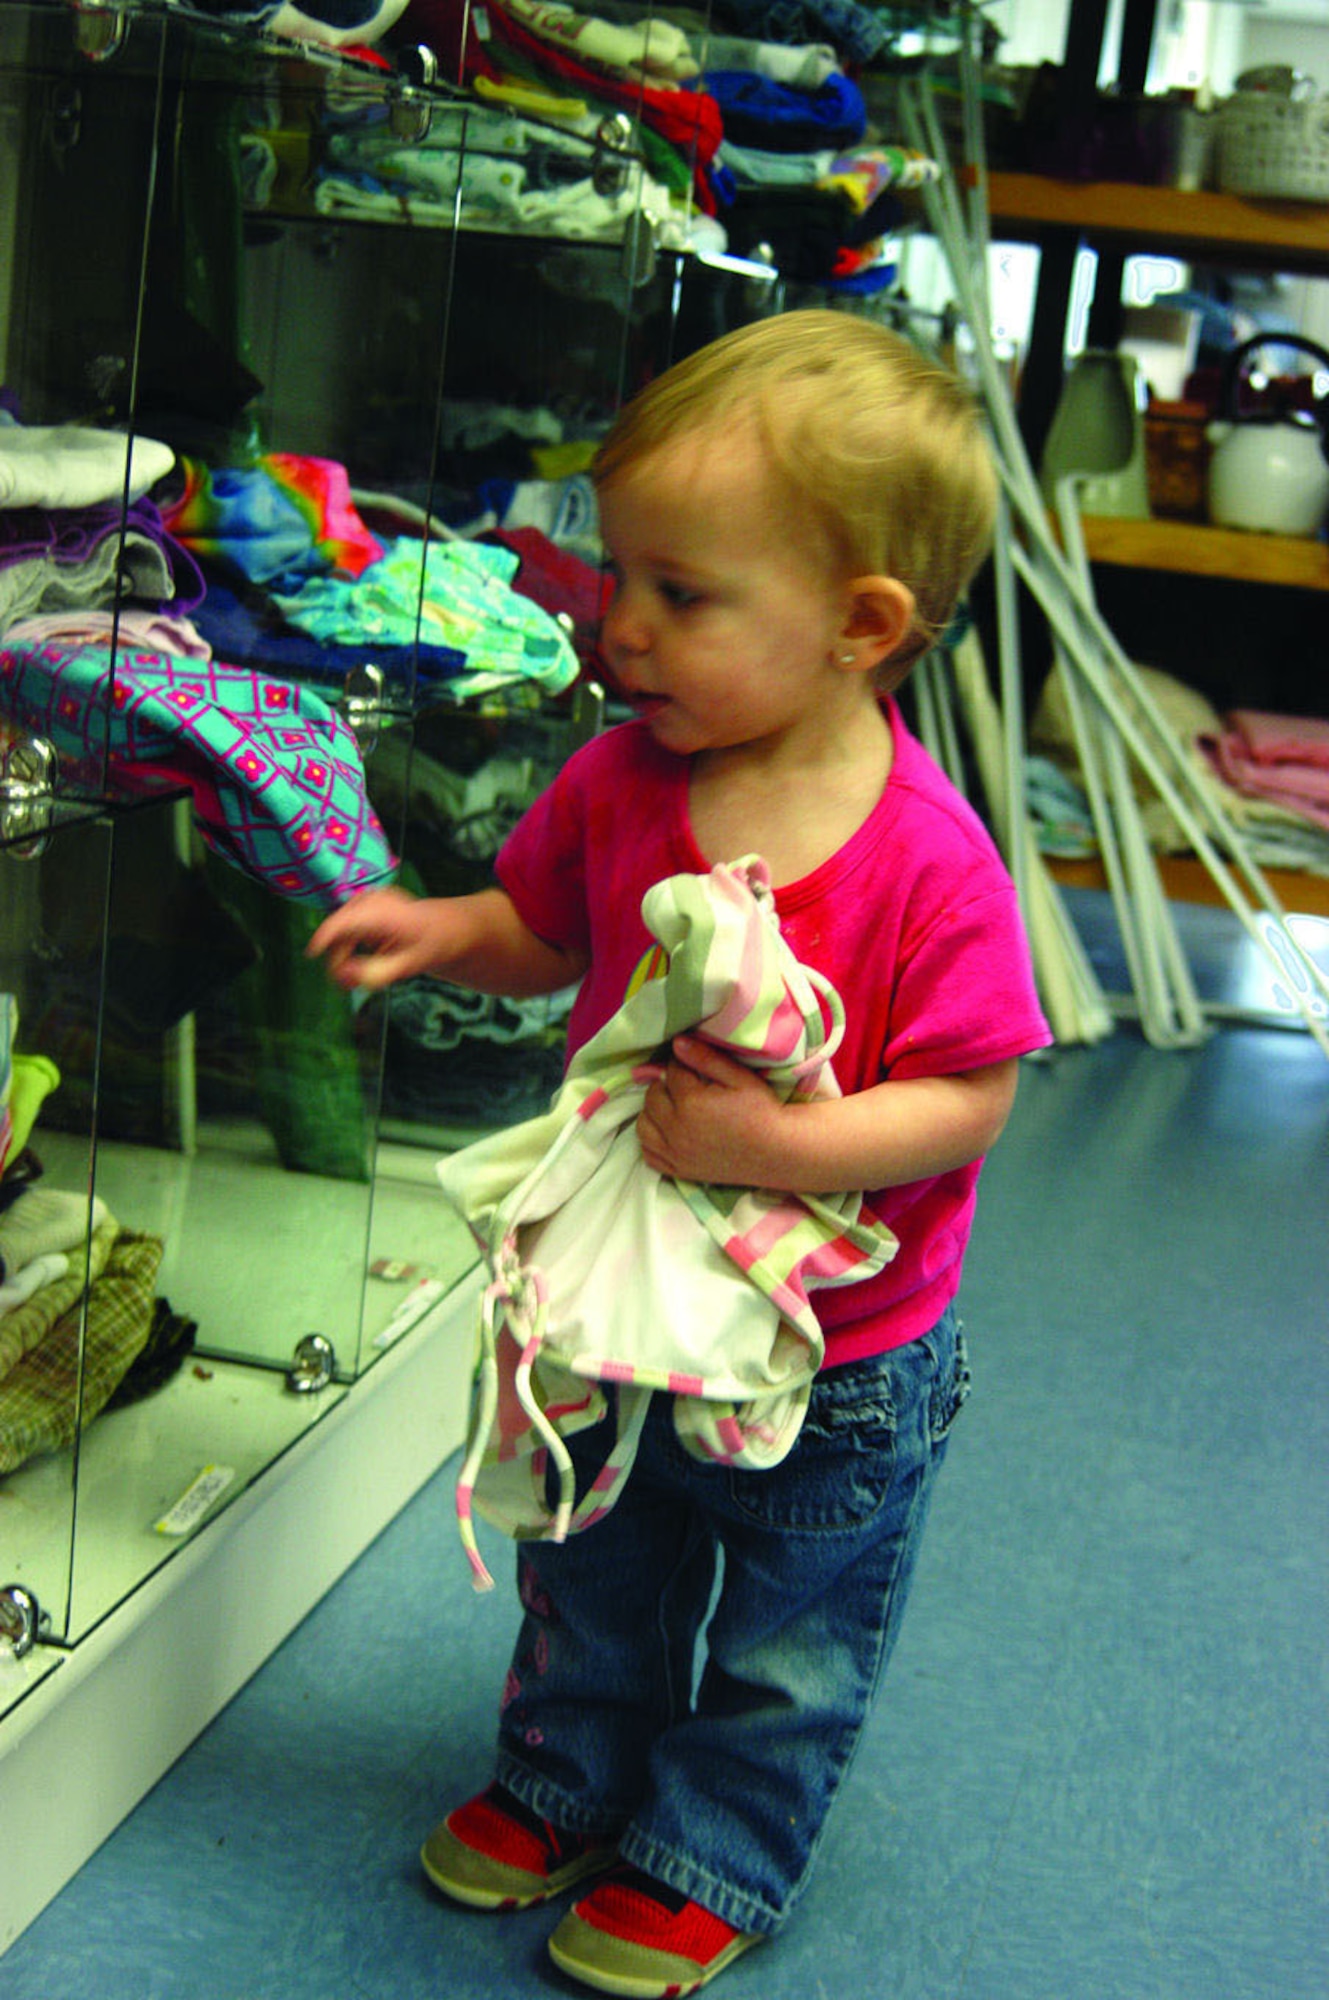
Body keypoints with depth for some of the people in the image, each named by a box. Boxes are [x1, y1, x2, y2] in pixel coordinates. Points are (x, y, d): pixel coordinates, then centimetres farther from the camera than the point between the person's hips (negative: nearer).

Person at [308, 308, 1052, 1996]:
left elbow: (967, 1101, -24)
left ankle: (707, 1861, 40)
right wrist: (432, 932, -15)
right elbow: (544, 936, 5)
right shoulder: (618, 784, -11)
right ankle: (563, 1785, 51)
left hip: (836, 1359, -4)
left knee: (787, 1641, 17)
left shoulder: (928, 863, -27)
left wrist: (781, 1145, -37)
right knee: (592, 1583, 27)